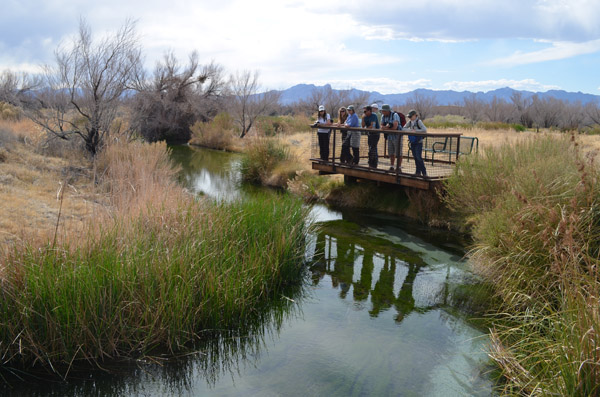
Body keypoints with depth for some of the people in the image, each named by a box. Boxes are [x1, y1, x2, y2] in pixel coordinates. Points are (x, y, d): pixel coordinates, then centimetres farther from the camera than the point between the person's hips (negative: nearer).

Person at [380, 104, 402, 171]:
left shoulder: (395, 115, -17)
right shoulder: (383, 116, 5)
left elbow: (395, 127, -25)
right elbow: (382, 127, 4)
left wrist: (386, 128, -12)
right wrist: (386, 126, -18)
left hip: (397, 136, -7)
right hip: (389, 137, 7)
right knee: (391, 153, 12)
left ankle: (399, 167, 2)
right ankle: (392, 167, 22)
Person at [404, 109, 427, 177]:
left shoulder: (418, 121, -11)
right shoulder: (410, 122, 7)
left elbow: (425, 130, -20)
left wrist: (415, 131, -21)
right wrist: (409, 130, -9)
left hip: (418, 142, -6)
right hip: (412, 142, 6)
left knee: (419, 157, -11)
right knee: (415, 157, 8)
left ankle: (424, 172, -5)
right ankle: (418, 172, 16)